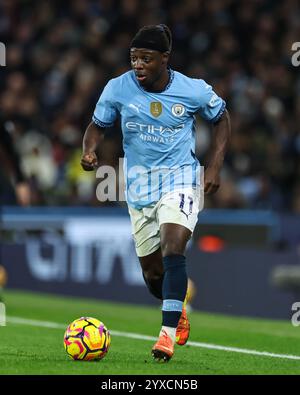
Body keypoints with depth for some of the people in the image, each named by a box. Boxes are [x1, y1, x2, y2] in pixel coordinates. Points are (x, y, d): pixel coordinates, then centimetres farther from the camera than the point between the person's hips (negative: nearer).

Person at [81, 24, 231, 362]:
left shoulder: (193, 90, -11)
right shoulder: (118, 88, -9)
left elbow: (221, 119, 6)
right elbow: (98, 125, 5)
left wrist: (214, 167, -1)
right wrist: (89, 151, -16)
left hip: (181, 178, -3)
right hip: (140, 186, 3)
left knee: (173, 250, -25)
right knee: (152, 271, 10)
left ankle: (168, 333, -23)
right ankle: (178, 311, 42)